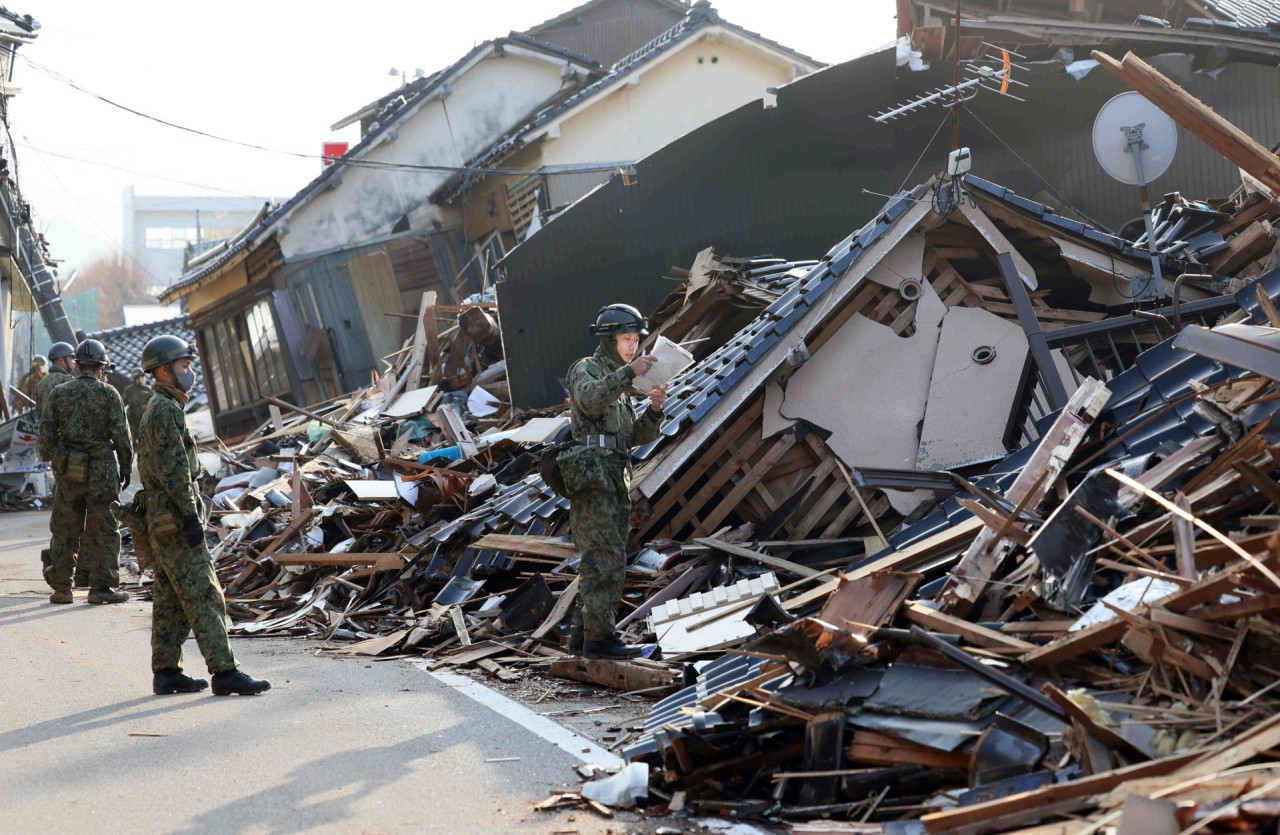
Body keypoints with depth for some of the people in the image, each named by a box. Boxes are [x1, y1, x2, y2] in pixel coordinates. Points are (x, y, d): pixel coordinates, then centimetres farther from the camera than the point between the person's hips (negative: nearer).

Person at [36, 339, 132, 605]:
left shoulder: (58, 393, 3)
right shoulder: (108, 394, -4)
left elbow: (46, 434, 2)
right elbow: (121, 435, -6)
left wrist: (54, 458, 16)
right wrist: (125, 468, 4)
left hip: (68, 473, 3)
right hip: (102, 471, -3)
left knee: (65, 531, 11)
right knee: (103, 531, 4)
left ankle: (61, 588, 13)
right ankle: (101, 587, 3)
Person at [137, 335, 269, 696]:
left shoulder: (157, 408, 18)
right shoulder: (165, 410, -15)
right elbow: (173, 470, -21)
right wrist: (191, 516, -22)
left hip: (161, 521, 10)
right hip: (175, 520, -10)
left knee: (169, 600, 12)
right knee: (204, 597, -10)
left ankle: (166, 673, 15)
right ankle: (224, 673, -9)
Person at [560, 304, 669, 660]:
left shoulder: (617, 383, 24)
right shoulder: (585, 369, -1)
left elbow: (637, 435, 16)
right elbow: (590, 399, -25)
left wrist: (655, 408, -1)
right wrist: (629, 372, -30)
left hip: (615, 482, 9)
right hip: (592, 477, -9)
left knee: (601, 563, 10)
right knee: (606, 560, -12)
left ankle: (582, 634, 14)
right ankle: (599, 637, -11)